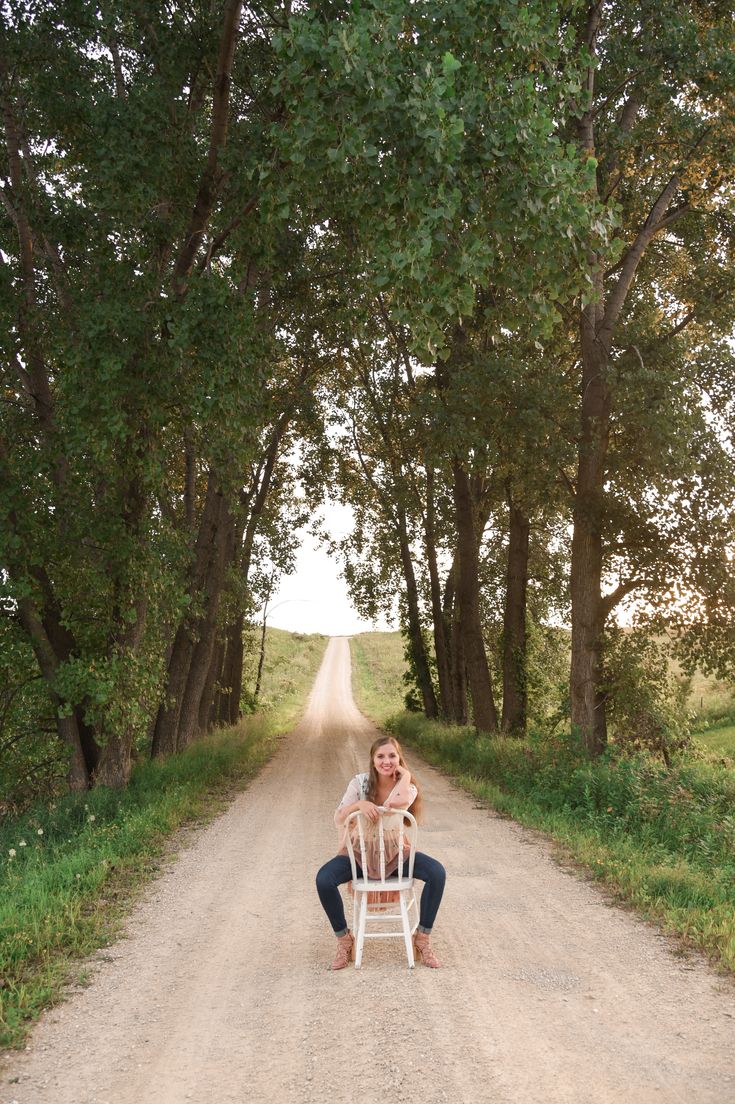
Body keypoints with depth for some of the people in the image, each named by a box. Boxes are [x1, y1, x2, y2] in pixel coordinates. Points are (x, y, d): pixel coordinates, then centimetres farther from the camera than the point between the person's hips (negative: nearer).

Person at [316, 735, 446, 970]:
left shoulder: (408, 787, -8)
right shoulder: (360, 782, -8)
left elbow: (398, 803, -34)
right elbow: (338, 819, -17)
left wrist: (405, 775, -18)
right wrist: (359, 804, -35)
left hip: (397, 853, 0)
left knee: (437, 873, -25)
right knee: (323, 879, -27)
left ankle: (423, 939, -8)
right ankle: (344, 940, -4)